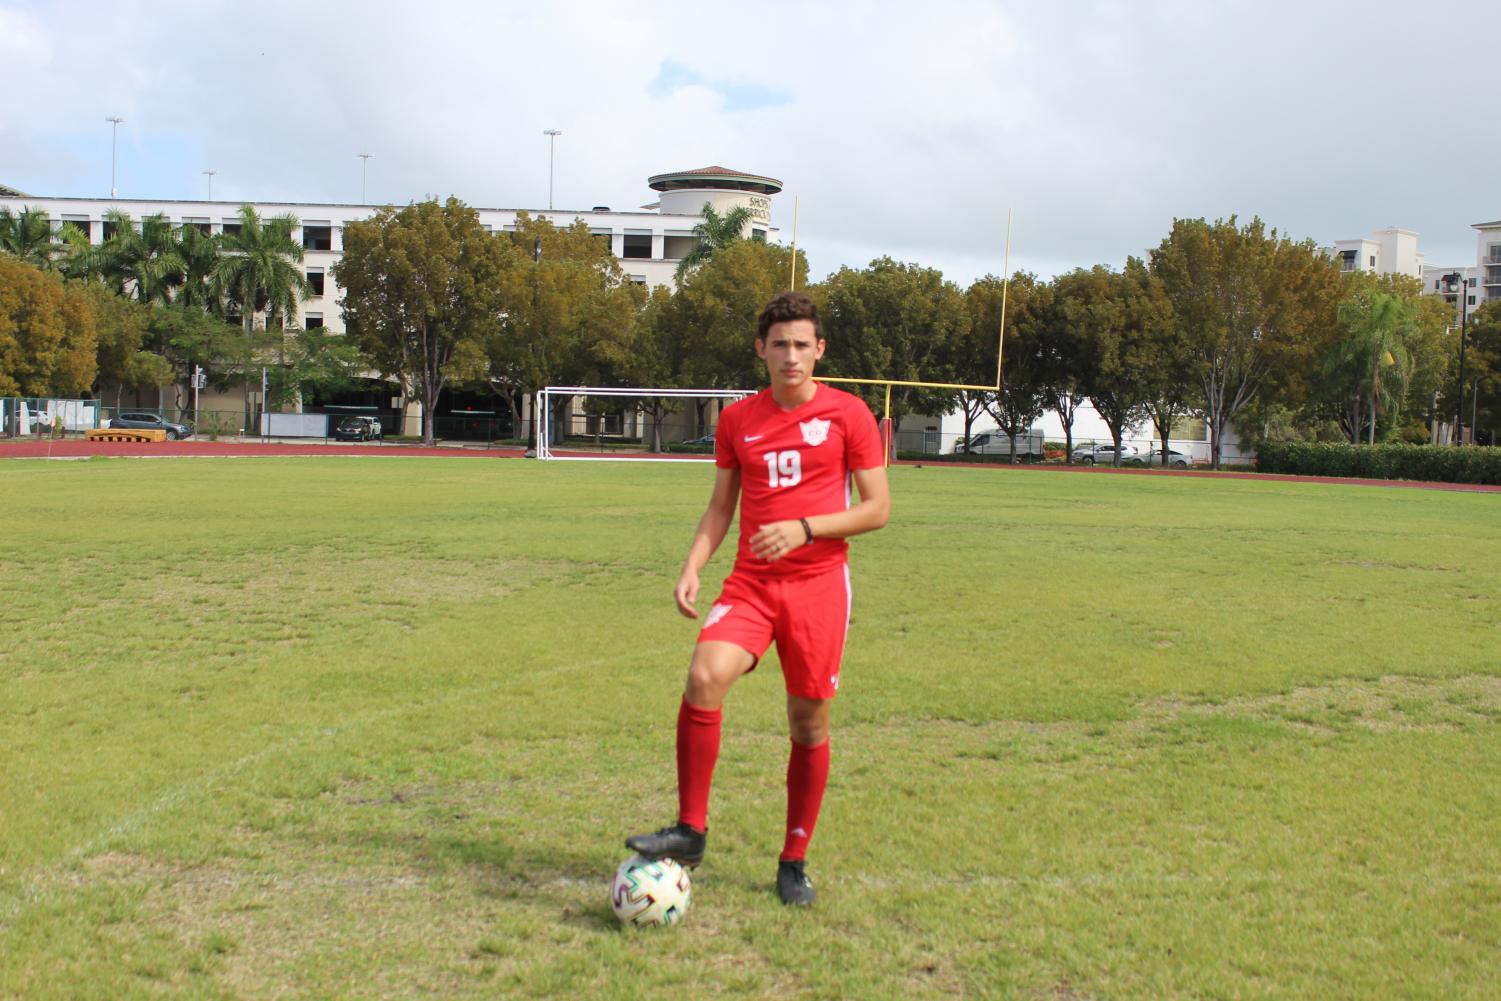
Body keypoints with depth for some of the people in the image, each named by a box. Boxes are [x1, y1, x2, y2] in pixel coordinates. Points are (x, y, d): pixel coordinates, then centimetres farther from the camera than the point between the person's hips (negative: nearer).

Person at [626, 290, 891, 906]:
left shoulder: (848, 415, 0)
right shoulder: (737, 420, 9)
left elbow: (878, 508, -1)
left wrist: (805, 528, -15)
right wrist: (692, 568, -1)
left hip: (819, 583, -1)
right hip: (750, 582, 2)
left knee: (808, 721, 4)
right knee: (705, 676, -24)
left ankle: (794, 861, 21)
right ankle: (690, 830, -10)